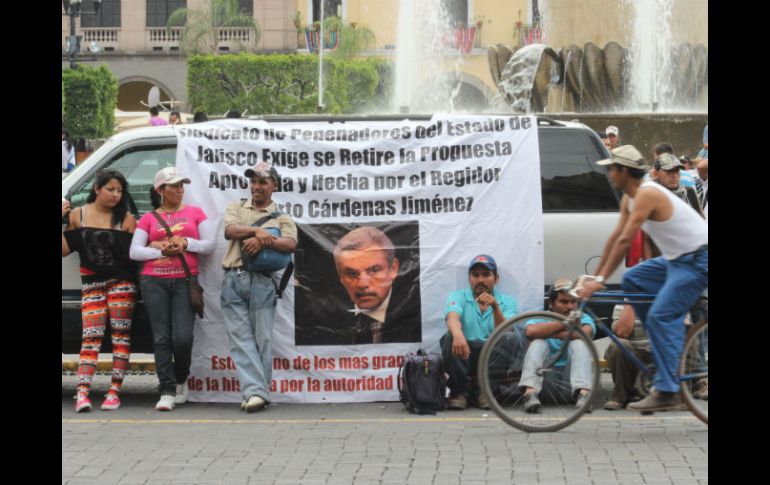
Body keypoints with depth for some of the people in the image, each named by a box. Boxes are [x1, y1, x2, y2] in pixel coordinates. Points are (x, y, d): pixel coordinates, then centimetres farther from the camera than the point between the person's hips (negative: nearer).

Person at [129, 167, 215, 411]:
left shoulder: (195, 213, 13)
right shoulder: (148, 218, 12)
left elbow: (209, 245, 8)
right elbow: (134, 251, 5)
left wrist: (186, 243, -7)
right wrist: (161, 251, -7)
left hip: (185, 281, -1)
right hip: (154, 282, 1)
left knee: (182, 337, -10)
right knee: (161, 338, -4)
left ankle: (181, 380, 17)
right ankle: (167, 391, -3)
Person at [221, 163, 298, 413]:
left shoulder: (281, 217, 14)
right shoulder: (236, 207, 20)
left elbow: (291, 244, -5)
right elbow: (230, 230, -1)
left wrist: (265, 240, -19)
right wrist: (257, 230, -15)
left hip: (262, 281, -1)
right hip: (234, 279, 1)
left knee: (262, 338, -3)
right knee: (240, 338, -7)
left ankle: (257, 392, 1)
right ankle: (255, 391, -12)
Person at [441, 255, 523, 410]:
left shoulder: (507, 302, 9)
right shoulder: (458, 297, 7)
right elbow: (452, 318, -18)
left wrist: (495, 307, -26)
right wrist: (458, 335, -41)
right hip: (465, 356, -1)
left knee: (516, 336, -25)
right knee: (450, 338, -31)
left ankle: (482, 389, -14)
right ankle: (459, 391, -11)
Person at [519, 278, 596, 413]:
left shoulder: (583, 319, 10)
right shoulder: (540, 319, 8)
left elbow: (585, 333, -18)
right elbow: (531, 331, -20)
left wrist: (548, 332, -12)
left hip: (570, 381, 0)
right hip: (546, 379, 0)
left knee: (579, 342, -18)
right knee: (538, 343, -19)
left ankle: (583, 393, -39)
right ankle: (530, 392, -40)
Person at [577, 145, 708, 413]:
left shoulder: (647, 195, -22)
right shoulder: (629, 198, 10)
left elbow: (625, 241, -26)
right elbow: (614, 237, 12)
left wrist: (600, 280, -26)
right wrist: (594, 276, 10)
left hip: (699, 259, -10)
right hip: (677, 258, 10)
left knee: (661, 317, -16)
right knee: (631, 279, 7)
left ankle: (666, 392, -16)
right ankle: (669, 343, 11)